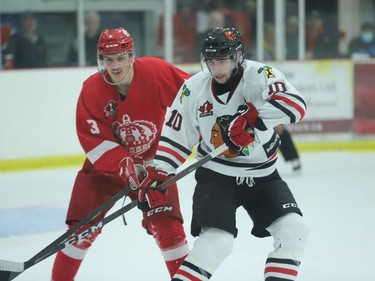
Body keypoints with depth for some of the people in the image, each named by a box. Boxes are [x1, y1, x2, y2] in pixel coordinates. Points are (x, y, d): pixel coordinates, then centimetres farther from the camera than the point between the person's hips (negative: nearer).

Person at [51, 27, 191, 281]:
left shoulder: (156, 72, -21)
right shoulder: (92, 89, -19)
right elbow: (93, 140, -21)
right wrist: (124, 165, -32)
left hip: (153, 160, 0)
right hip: (105, 163, 0)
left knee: (166, 225, -7)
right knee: (84, 226, -5)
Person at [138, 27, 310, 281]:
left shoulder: (259, 75, -17)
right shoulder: (194, 88, -7)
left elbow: (295, 104, -34)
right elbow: (176, 135, 4)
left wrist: (250, 118, -43)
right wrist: (160, 172, -5)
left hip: (262, 174, 1)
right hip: (216, 174, -1)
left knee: (293, 230, -9)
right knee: (217, 240, -20)